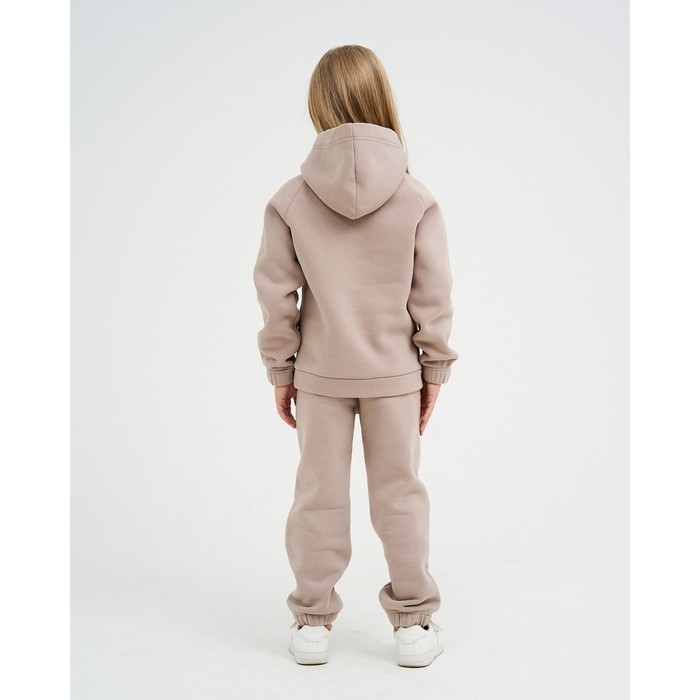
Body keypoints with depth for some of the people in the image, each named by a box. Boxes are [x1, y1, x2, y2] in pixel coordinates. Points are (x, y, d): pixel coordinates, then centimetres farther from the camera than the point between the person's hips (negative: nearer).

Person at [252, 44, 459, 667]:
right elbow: (433, 295, -6)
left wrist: (281, 369, 7)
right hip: (394, 371, 0)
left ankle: (312, 622, 23)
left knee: (320, 494, 11)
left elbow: (277, 294, -4)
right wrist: (435, 367, 6)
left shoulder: (291, 199, -8)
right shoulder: (416, 198, -9)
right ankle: (415, 623, 22)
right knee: (399, 493, 11)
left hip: (320, 372, 1)